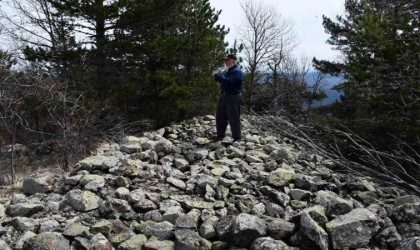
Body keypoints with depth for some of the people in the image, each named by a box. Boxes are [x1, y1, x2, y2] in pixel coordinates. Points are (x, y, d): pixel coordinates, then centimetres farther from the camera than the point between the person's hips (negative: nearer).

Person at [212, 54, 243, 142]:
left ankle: (237, 137, 3)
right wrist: (218, 75, 8)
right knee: (220, 117, 13)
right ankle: (220, 135, 24)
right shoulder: (229, 71, 20)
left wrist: (217, 75, -20)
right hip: (224, 96, 10)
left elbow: (229, 81, -27)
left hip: (233, 97, -10)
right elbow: (224, 80, 26)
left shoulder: (237, 72, -13)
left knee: (234, 118, -5)